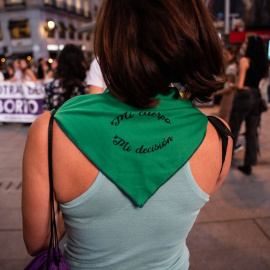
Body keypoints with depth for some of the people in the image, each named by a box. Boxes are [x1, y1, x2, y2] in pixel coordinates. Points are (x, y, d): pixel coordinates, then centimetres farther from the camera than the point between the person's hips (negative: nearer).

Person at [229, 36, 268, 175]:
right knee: (252, 133, 8)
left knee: (233, 130, 6)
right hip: (257, 97, 6)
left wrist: (233, 85, 4)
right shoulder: (263, 63, 9)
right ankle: (248, 165, 13)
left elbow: (240, 85, -14)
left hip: (244, 96, -6)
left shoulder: (245, 60, -10)